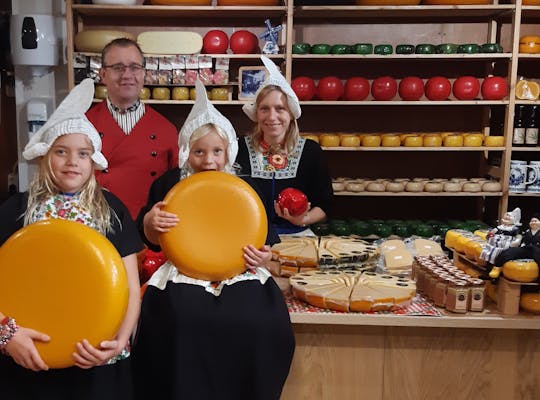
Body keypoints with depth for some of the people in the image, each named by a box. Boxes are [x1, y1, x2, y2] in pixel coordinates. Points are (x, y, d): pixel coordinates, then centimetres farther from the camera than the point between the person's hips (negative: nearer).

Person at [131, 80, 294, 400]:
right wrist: (150, 221, -13)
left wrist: (264, 255, -9)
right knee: (178, 320, -28)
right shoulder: (171, 184, 5)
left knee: (263, 322, -22)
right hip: (184, 272, 0)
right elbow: (153, 238, 8)